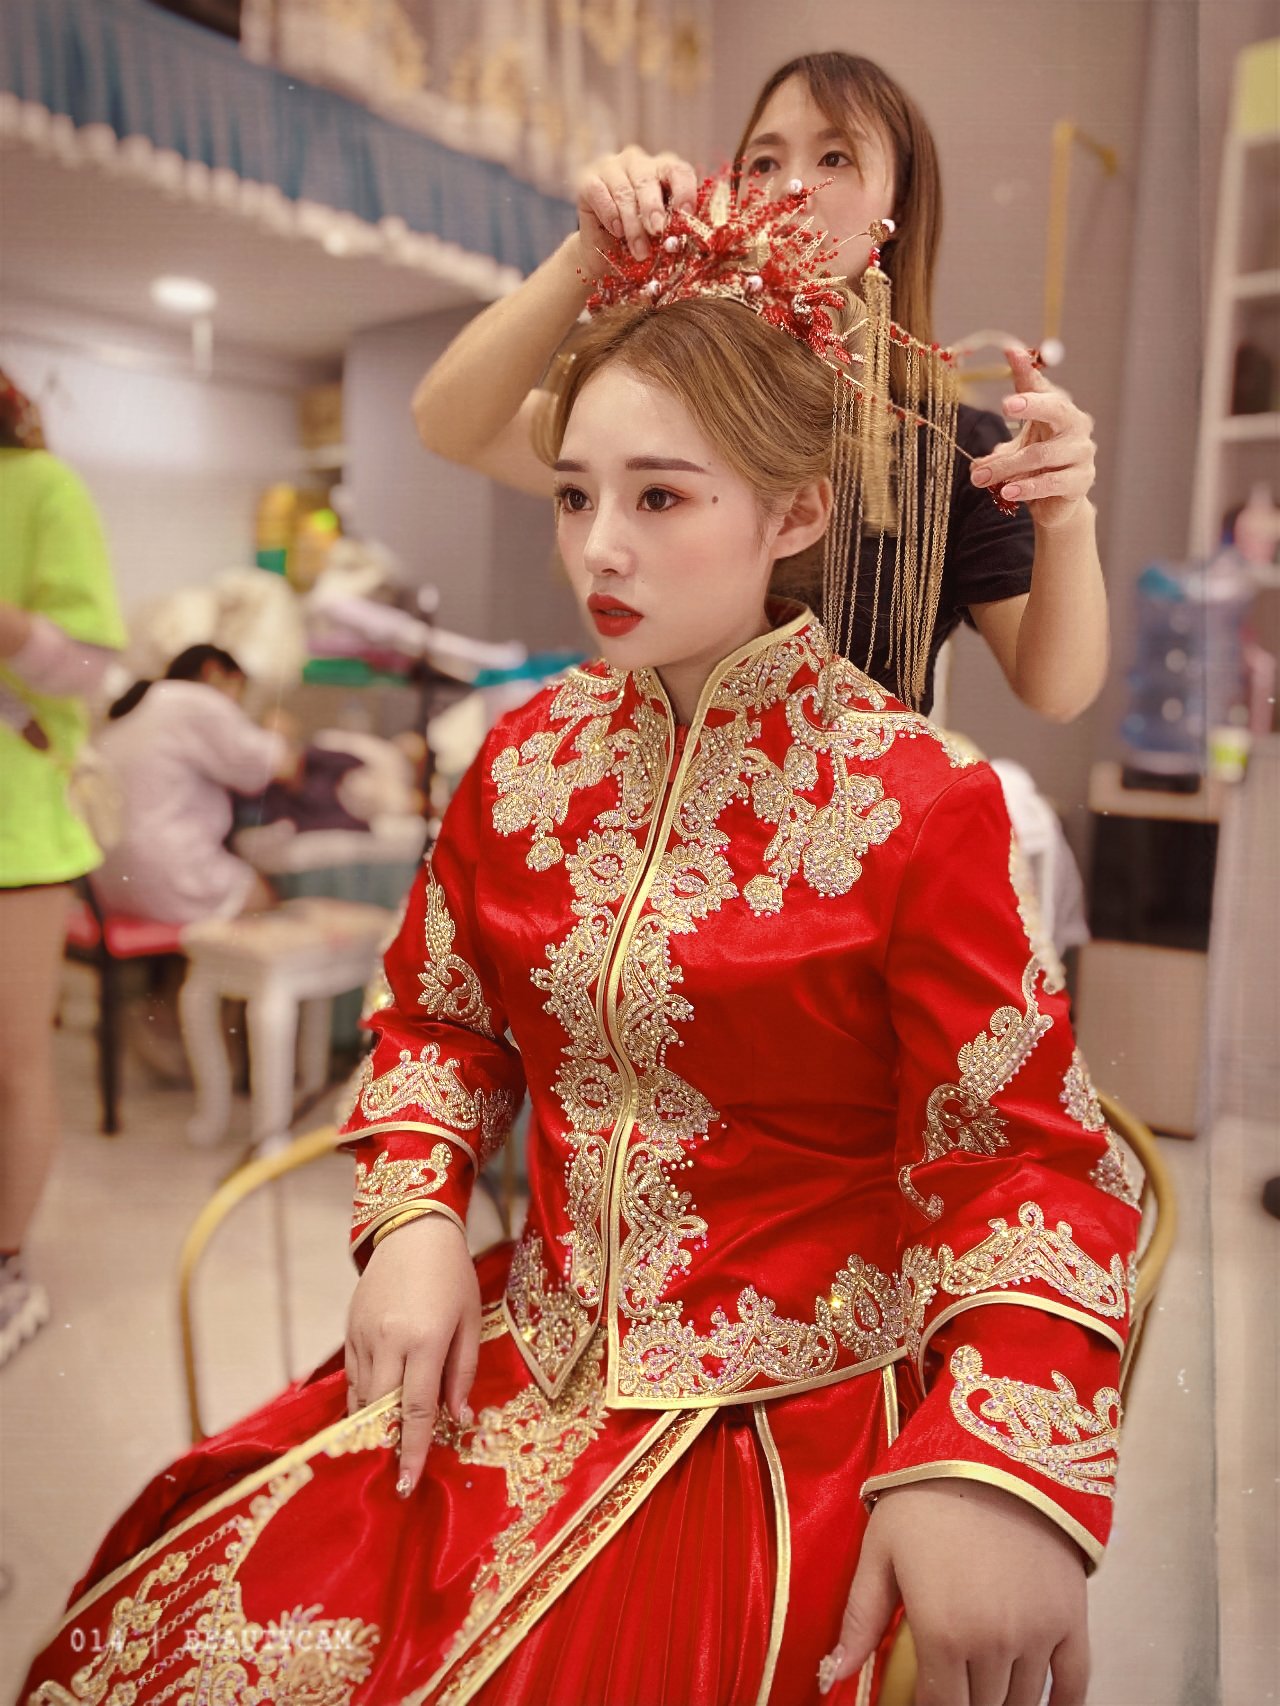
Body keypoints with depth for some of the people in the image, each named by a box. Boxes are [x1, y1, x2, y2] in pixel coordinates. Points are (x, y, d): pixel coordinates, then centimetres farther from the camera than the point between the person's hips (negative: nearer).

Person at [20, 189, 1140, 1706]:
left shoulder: (915, 803, -12)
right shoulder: (527, 758, 3)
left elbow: (1026, 1156, -9)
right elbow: (435, 1016, 13)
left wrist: (999, 1461, -23)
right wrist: (414, 1219, -4)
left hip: (797, 1409, -3)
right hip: (520, 1360, 4)